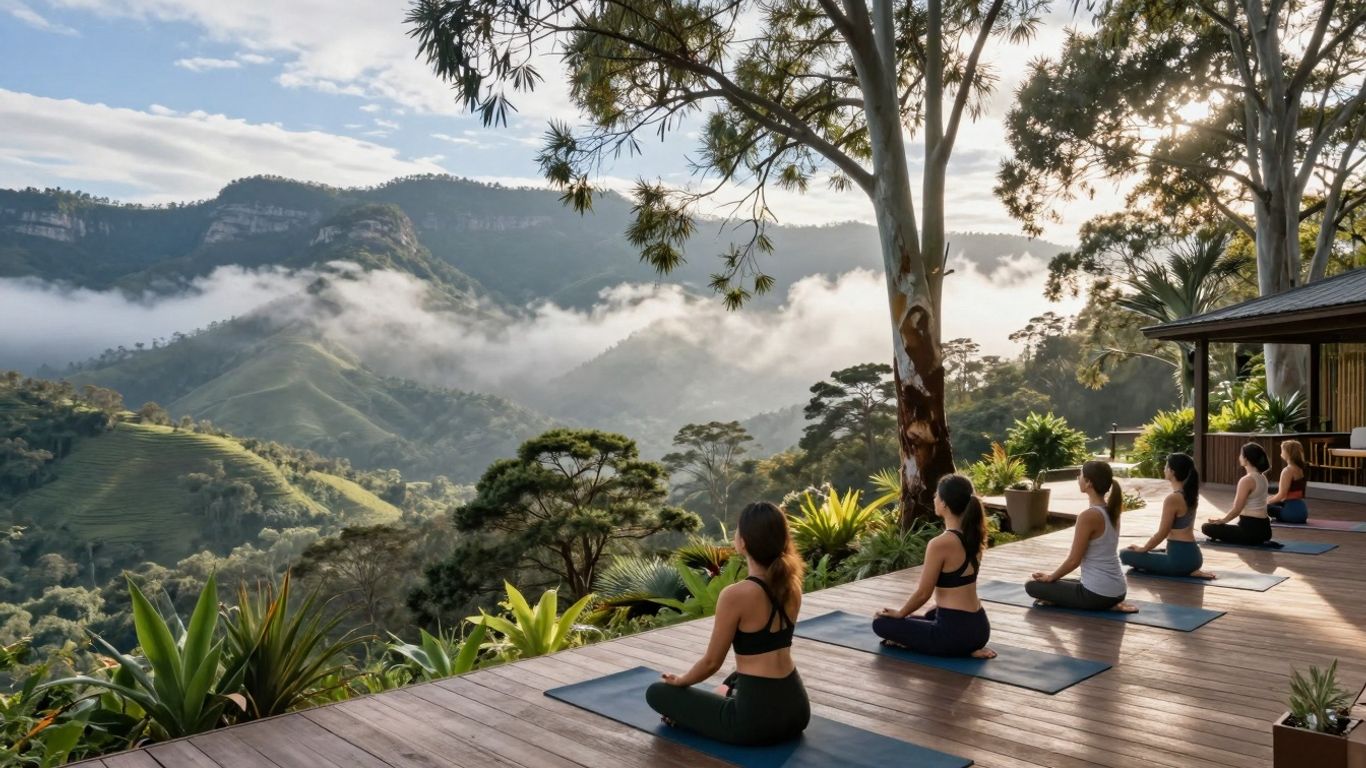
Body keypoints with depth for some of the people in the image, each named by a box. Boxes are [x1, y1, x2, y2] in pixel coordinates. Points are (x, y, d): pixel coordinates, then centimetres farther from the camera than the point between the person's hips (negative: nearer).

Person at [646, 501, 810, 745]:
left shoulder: (736, 595, -19)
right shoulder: (792, 584, 1)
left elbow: (712, 662, -5)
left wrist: (681, 681, 10)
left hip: (757, 718, -6)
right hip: (797, 708, 6)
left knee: (657, 692, 11)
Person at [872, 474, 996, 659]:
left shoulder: (940, 544, -21)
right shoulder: (974, 537, 4)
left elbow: (923, 593, -12)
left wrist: (899, 613, 4)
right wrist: (936, 609, 25)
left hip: (956, 632, -8)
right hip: (980, 628, 8)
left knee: (881, 623, 7)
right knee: (929, 616, 38)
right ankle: (968, 648, 10)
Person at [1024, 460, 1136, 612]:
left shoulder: (1088, 516, -21)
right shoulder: (1111, 511, 5)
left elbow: (1074, 560, -15)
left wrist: (1050, 577, 2)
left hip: (1098, 594, -9)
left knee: (1032, 585, 5)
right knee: (1059, 582, 30)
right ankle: (1109, 605, 10)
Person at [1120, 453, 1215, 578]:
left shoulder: (1172, 499, -21)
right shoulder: (1190, 493, 4)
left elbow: (1162, 533, -14)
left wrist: (1142, 549, -3)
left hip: (1180, 558, -10)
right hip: (1193, 555, 10)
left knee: (1126, 555, -3)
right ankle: (1189, 570, 8)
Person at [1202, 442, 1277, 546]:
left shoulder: (1246, 480, -18)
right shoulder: (1262, 477, 10)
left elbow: (1237, 509, -16)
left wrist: (1221, 520, 0)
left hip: (1251, 528, -9)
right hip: (1263, 528, 9)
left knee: (1207, 527, -4)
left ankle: (1251, 541, -6)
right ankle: (1259, 541, 11)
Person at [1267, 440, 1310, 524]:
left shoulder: (1288, 471, -15)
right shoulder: (1300, 469, 13)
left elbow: (1281, 495, -17)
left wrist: (1268, 501, -2)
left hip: (1293, 510, -9)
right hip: (1301, 509, 9)